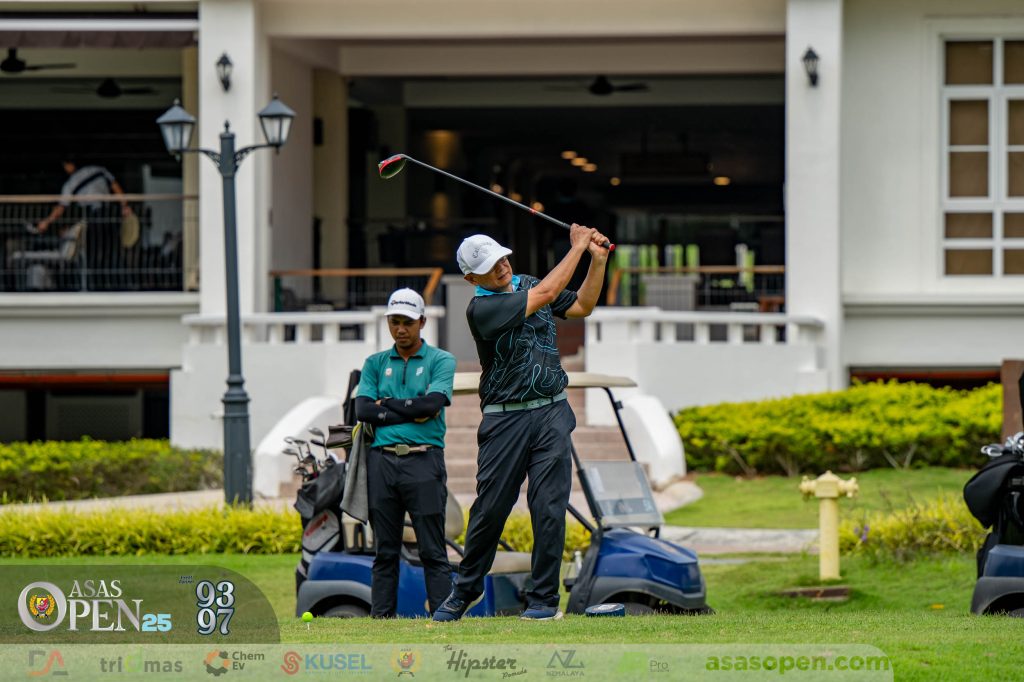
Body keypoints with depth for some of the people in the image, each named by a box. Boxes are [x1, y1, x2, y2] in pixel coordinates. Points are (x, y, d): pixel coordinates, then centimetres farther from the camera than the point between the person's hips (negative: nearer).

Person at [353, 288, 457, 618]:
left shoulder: (440, 361, 8)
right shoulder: (375, 364, 16)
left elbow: (432, 404, -9)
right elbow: (363, 410, 1)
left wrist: (387, 405, -1)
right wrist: (412, 412, -5)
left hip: (424, 460, -3)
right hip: (382, 461, 3)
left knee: (433, 550, -5)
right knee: (385, 550, 5)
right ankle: (380, 618, 6)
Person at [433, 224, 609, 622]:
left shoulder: (527, 284, 11)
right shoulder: (481, 309, -11)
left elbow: (582, 306, 13)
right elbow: (546, 293, -16)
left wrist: (598, 260, 0)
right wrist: (577, 247, -7)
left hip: (552, 413, 4)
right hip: (505, 420, -4)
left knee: (549, 507, -4)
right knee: (490, 507, 0)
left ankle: (544, 599, 1)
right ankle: (467, 588, 21)